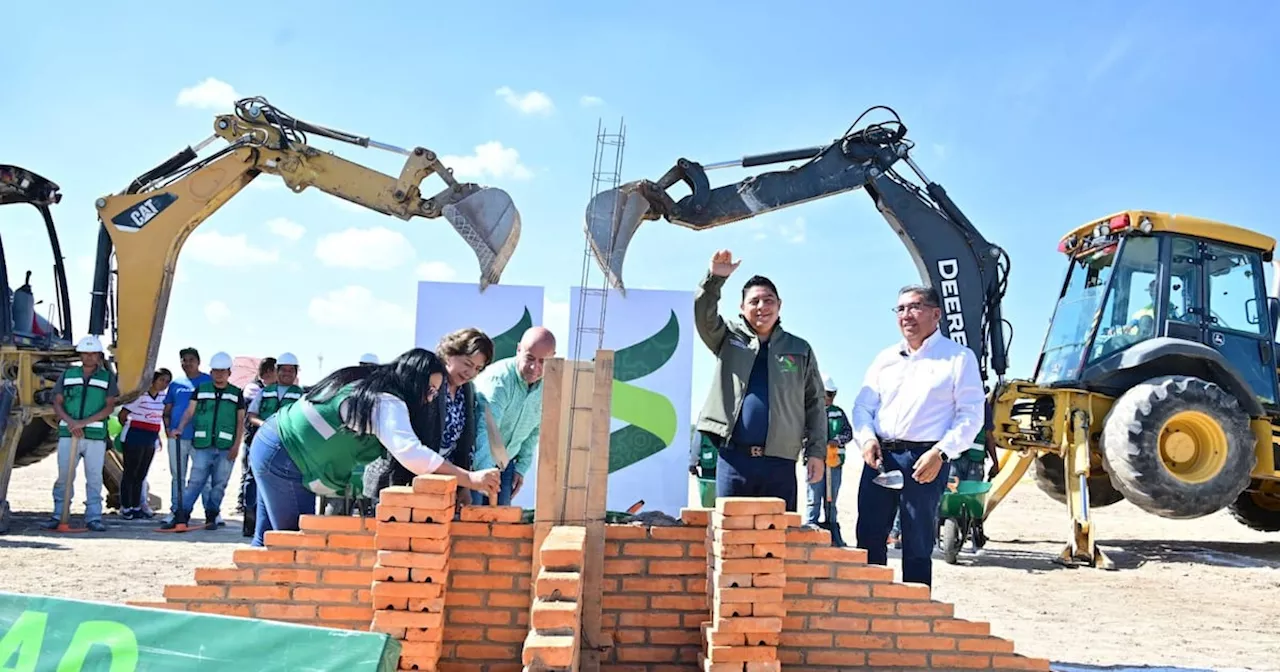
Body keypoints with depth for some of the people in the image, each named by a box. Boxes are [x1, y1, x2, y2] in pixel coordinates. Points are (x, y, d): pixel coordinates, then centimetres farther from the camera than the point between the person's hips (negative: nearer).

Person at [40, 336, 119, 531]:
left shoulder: (108, 377, 7)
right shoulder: (67, 375, 12)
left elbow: (109, 407, -2)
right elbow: (57, 403, 8)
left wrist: (84, 422, -14)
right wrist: (70, 421, -11)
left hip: (96, 435, -1)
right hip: (68, 434, 1)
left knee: (94, 477, -1)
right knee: (64, 476, 2)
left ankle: (93, 517, 3)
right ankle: (59, 516, 8)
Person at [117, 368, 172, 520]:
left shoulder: (162, 397, 7)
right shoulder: (140, 395, -14)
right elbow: (122, 415, -10)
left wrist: (157, 434, 12)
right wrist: (129, 428, 5)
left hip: (151, 441, 7)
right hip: (134, 439, -7)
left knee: (141, 475, 12)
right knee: (130, 473, 1)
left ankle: (136, 507, 18)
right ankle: (125, 508, 8)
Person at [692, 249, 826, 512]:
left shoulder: (800, 350, 12)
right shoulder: (729, 339, 12)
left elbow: (814, 404, 11)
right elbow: (703, 317, -7)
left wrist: (816, 451, 3)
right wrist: (715, 279, -22)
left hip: (780, 462, 0)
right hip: (733, 458, 0)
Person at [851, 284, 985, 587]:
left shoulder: (958, 357, 3)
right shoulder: (885, 358, 18)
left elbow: (971, 414, -3)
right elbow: (863, 405, 16)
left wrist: (941, 453, -15)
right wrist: (866, 437, -5)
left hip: (925, 461, -4)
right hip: (879, 457, 5)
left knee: (918, 545, 1)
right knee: (869, 539, 3)